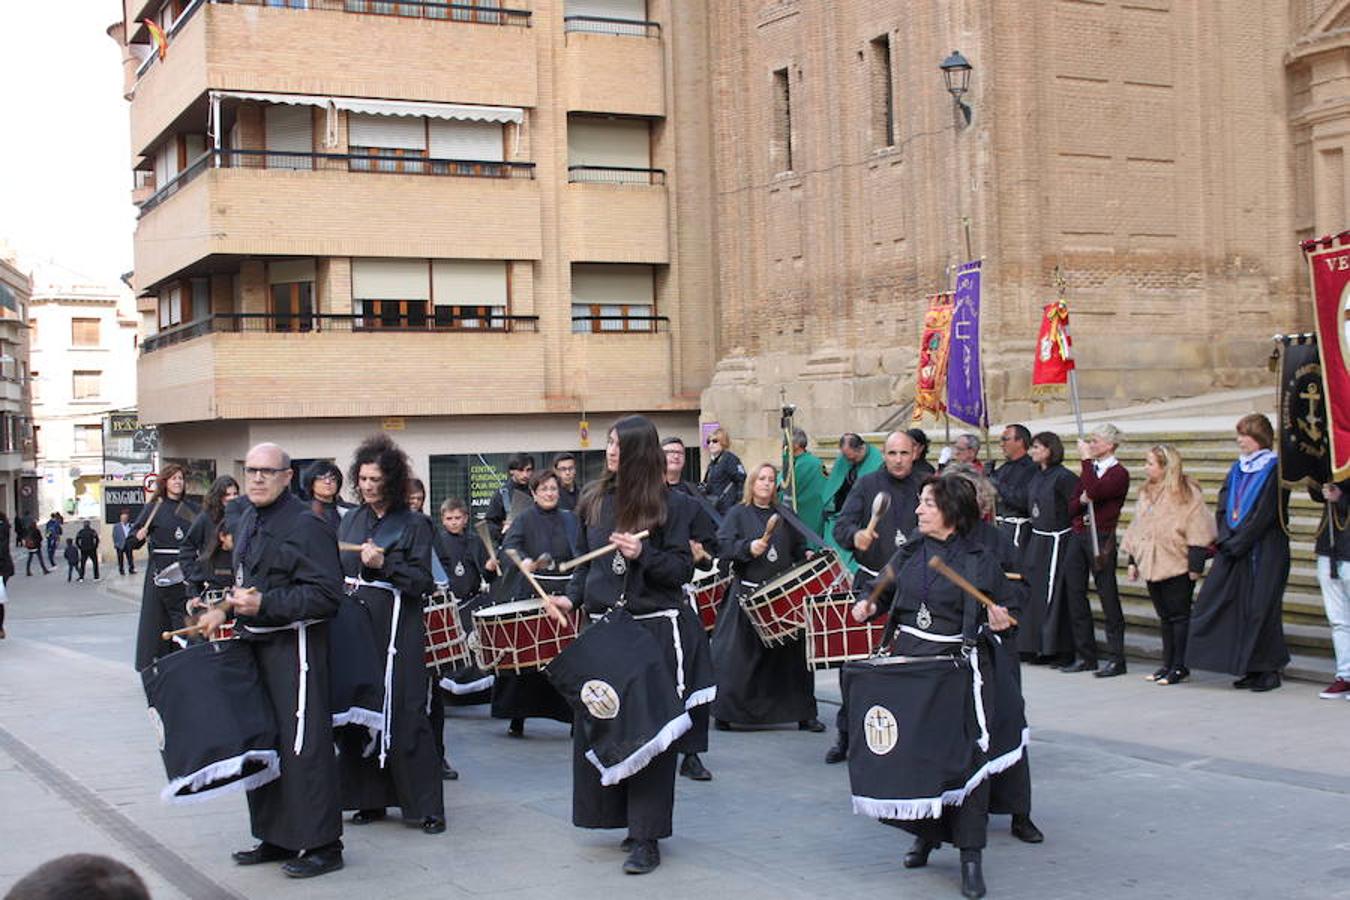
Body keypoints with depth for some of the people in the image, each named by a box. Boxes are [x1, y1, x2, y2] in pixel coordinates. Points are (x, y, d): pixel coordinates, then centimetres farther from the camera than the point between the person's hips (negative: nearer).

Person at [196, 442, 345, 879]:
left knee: (302, 745, -7)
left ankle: (322, 845, 2)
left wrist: (265, 603, -26)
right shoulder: (245, 517, 12)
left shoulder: (305, 526, -16)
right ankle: (275, 837, 27)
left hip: (294, 645, -10)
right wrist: (227, 608, 13)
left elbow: (326, 594, -22)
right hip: (254, 642, 10)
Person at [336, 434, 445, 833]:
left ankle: (426, 807, -1)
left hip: (397, 632, -5)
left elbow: (423, 582, -8)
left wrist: (384, 564, -20)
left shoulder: (414, 524, -3)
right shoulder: (351, 520, 13)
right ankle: (369, 799, 18)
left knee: (403, 716, -7)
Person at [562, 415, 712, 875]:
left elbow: (683, 569, -4)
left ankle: (647, 837, 3)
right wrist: (572, 597, 2)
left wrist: (643, 554, -19)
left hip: (655, 629, -5)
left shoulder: (671, 504, -4)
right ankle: (622, 817, 22)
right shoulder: (594, 499, 10)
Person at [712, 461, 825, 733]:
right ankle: (724, 712, 8)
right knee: (738, 657, -3)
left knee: (792, 655, 3)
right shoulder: (738, 514, 3)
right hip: (748, 596, -3)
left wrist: (807, 555, 3)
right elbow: (723, 544, -9)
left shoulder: (784, 516, 15)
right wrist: (748, 548, -24)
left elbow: (797, 547, 23)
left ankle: (803, 713, 10)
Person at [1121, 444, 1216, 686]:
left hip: (1177, 567, -7)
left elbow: (1198, 531, -13)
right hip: (1152, 566, 7)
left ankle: (1180, 667, 4)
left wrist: (1196, 565, -15)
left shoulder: (1186, 493, -10)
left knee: (1179, 616, -1)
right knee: (1164, 617, 12)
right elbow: (1137, 529, 20)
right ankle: (1168, 664, 19)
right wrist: (1133, 561, 18)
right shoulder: (1146, 493, 14)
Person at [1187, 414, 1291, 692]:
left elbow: (1265, 515, -14)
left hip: (1264, 551, -7)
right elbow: (1224, 507, 10)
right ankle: (1251, 669, 10)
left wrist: (1237, 543, -15)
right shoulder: (1237, 470, 14)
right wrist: (1226, 540, -5)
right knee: (1213, 601, 2)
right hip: (1233, 549, 7)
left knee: (1260, 609, -5)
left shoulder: (1274, 470, -8)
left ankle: (1268, 670, 7)